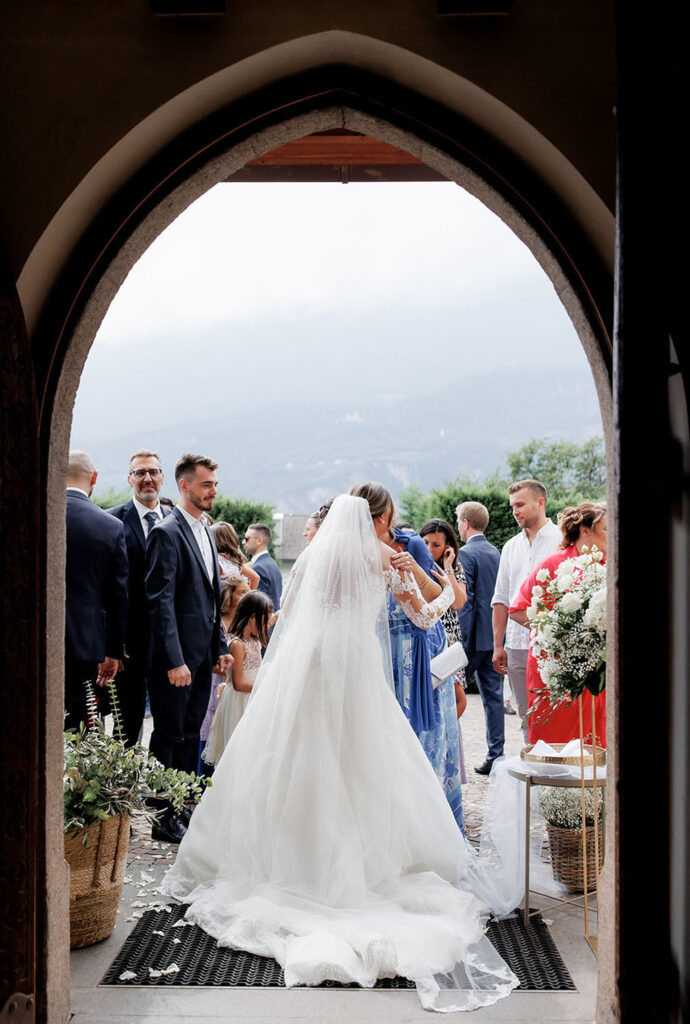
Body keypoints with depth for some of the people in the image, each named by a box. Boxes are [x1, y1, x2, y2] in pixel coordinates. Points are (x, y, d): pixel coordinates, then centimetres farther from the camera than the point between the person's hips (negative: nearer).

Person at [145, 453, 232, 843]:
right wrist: (174, 661, -21)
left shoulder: (206, 532, 14)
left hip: (202, 654, 8)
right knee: (169, 735, 1)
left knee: (191, 734, 14)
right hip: (176, 655, -8)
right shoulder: (167, 533, -13)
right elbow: (161, 601, -18)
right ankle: (165, 818, 9)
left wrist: (220, 646, 14)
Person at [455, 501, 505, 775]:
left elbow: (464, 600, -18)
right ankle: (495, 756, 10)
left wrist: (460, 640, -18)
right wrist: (498, 634, 19)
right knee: (493, 695, 8)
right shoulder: (496, 552, 12)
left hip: (474, 637, -7)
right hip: (495, 635, 7)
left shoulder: (466, 554, -12)